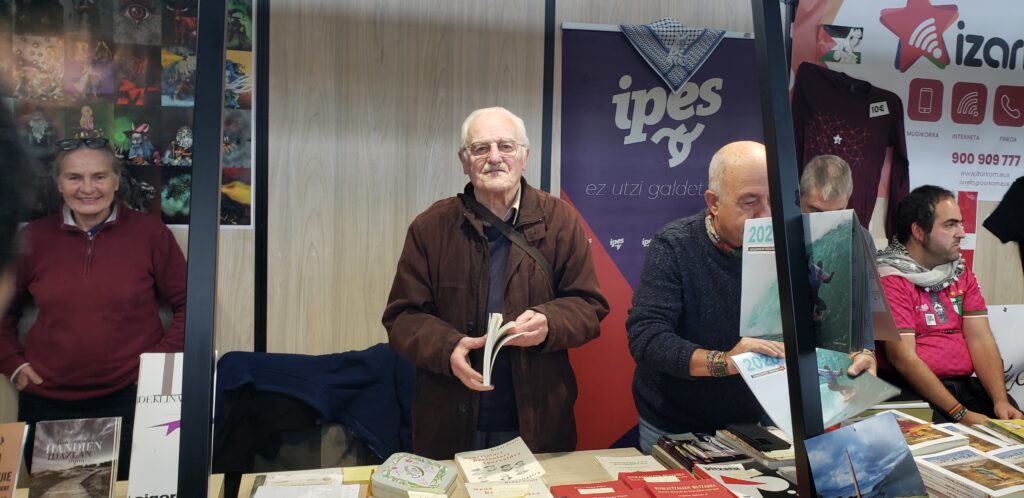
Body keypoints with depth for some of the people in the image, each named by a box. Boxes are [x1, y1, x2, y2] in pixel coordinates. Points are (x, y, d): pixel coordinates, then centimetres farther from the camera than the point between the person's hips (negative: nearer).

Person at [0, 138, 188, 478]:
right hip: (46, 403, 3)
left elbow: (188, 304, 0)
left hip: (131, 398, -2)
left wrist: (163, 358, -8)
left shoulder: (150, 232, -5)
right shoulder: (32, 238, 1)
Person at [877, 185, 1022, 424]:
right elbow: (903, 358, -16)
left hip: (967, 385, 7)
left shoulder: (961, 273, 13)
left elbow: (981, 341, 5)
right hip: (915, 392, -6)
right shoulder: (890, 280, -11)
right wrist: (961, 414, -20)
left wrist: (1001, 399, -10)